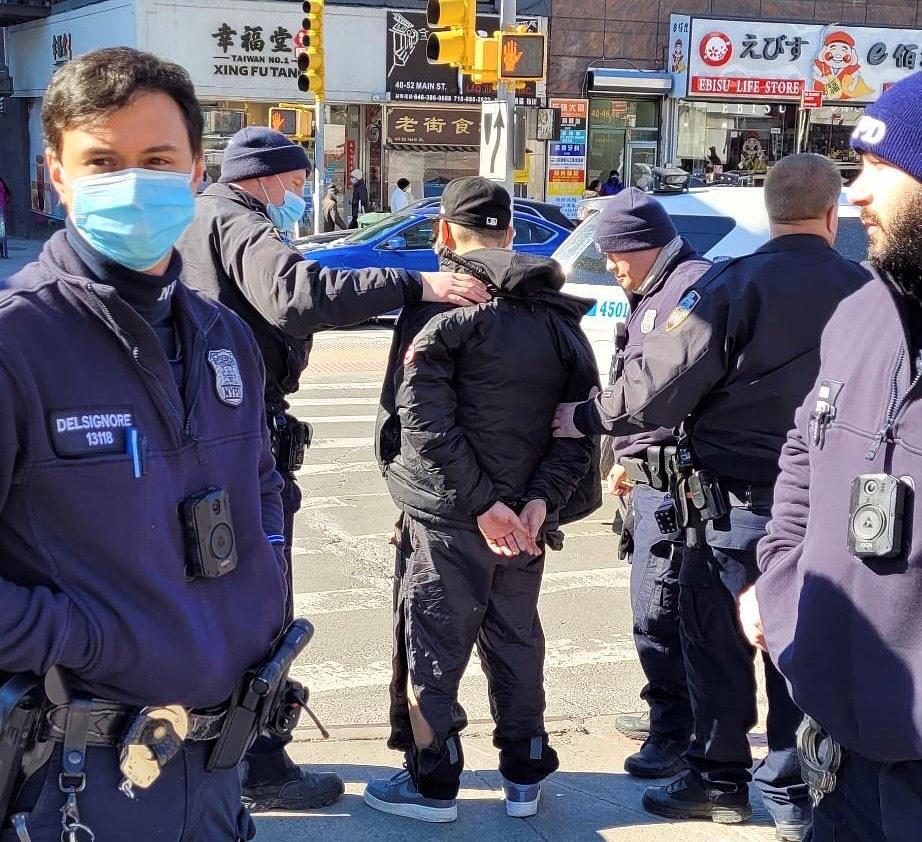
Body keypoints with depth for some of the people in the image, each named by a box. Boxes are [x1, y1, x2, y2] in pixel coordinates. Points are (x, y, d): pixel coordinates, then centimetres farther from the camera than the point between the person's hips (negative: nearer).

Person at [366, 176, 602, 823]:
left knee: (432, 646, 6)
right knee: (517, 638, 18)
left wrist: (481, 503, -17)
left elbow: (426, 419, -20)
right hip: (525, 514, 6)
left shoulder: (441, 306, -10)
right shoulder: (556, 312, 8)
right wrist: (542, 500, -8)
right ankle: (525, 776, 27)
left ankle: (433, 783, 15)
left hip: (447, 515, -6)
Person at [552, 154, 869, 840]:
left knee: (719, 645, 12)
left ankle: (719, 781, 21)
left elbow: (661, 385, -15)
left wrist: (586, 419, -1)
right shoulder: (863, 292, -2)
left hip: (734, 500, -3)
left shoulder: (733, 284, -12)